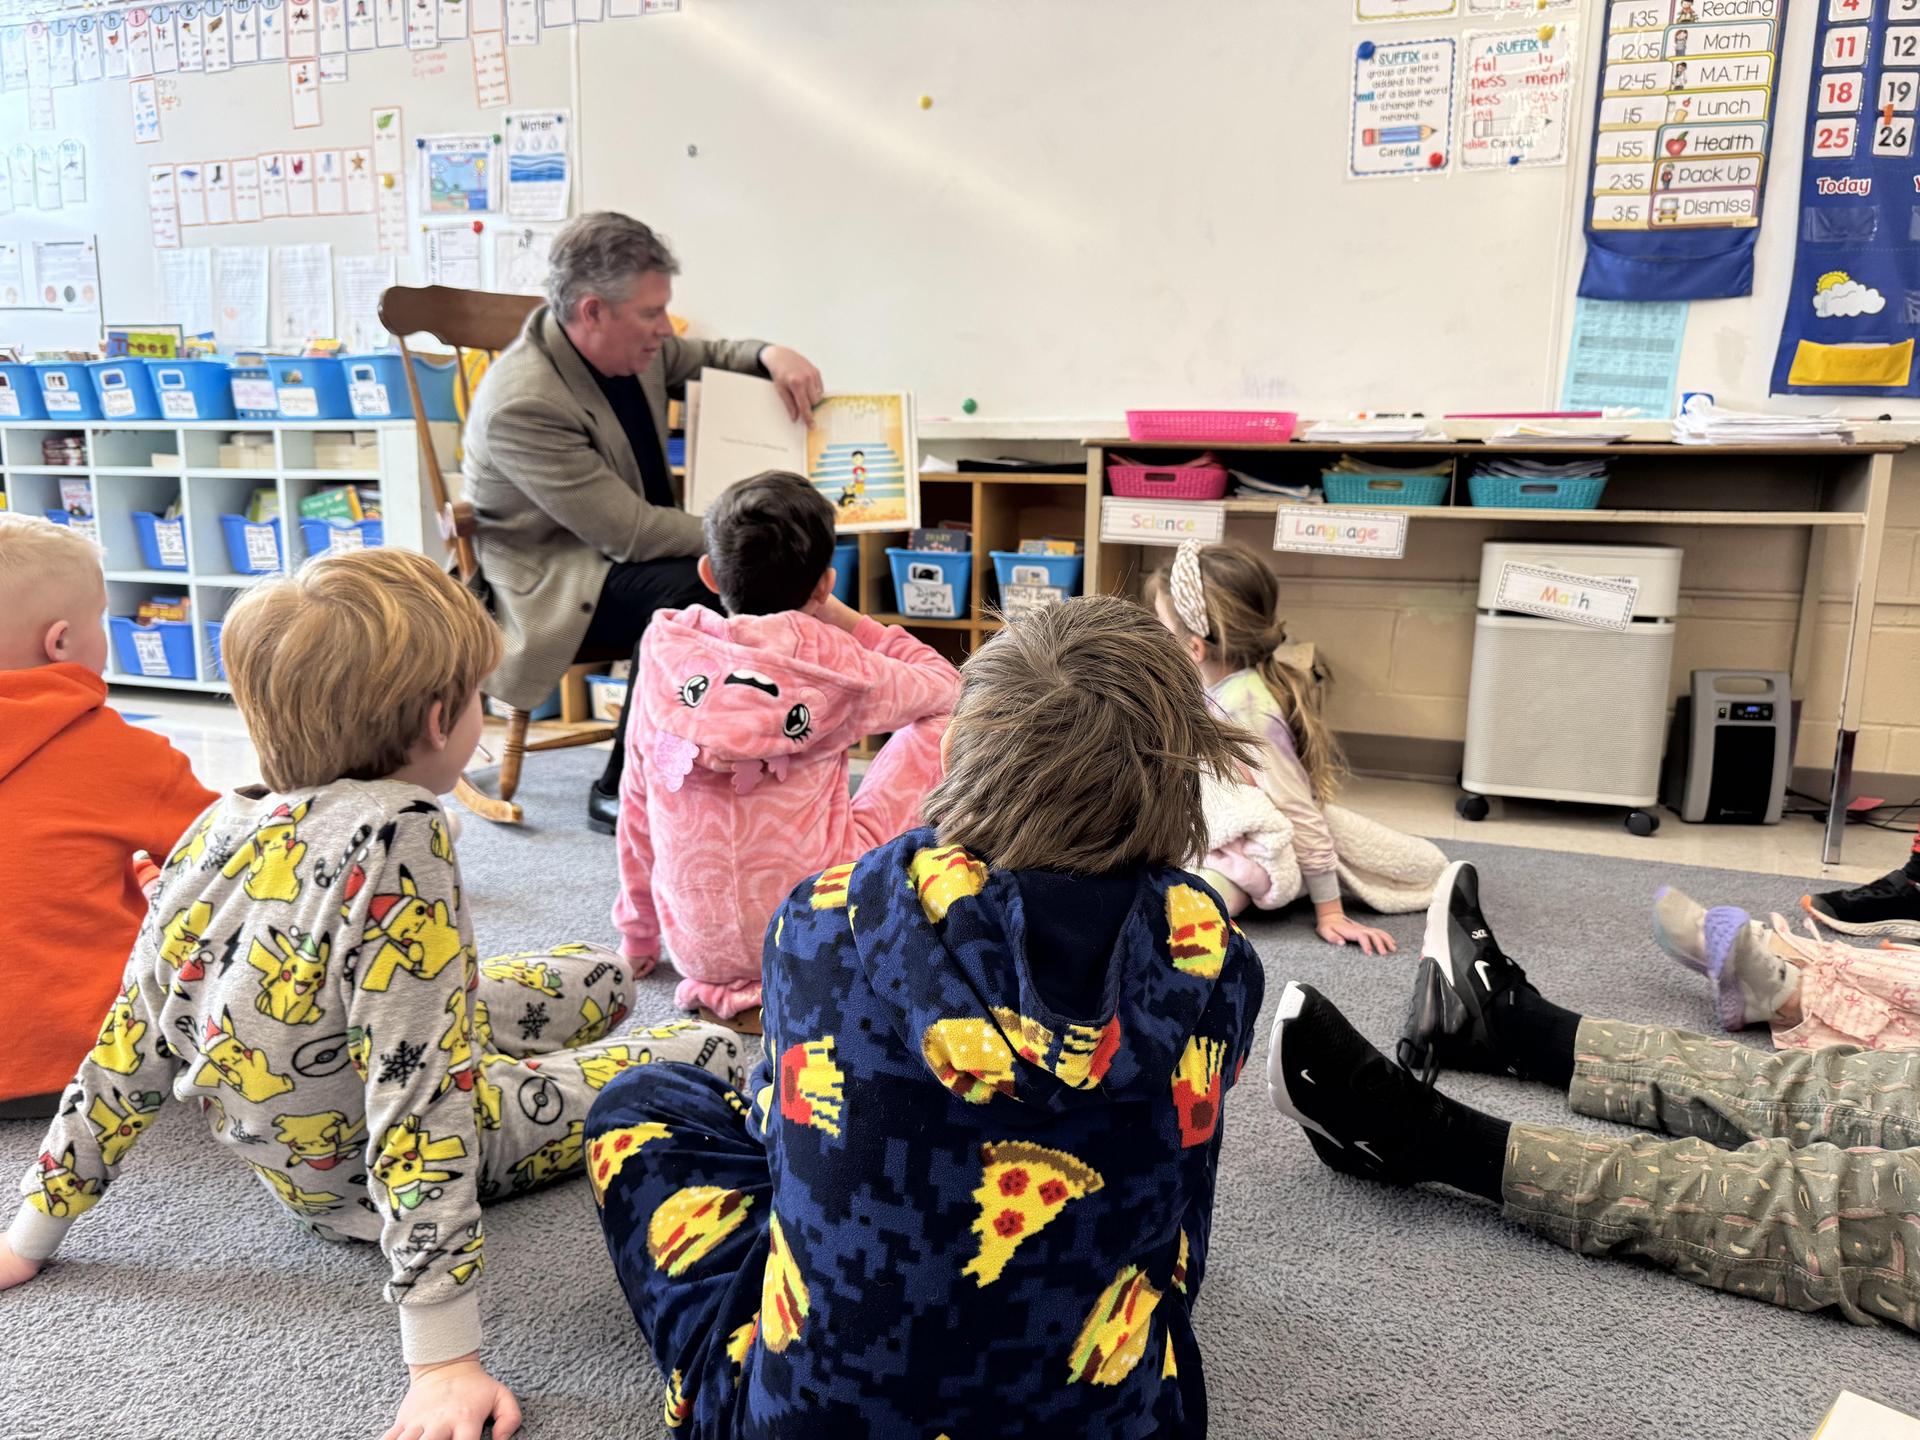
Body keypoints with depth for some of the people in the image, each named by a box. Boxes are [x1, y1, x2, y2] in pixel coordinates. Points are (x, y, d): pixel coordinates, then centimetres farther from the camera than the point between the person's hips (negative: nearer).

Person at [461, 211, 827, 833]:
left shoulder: (633, 346, -3)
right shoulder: (522, 404, -26)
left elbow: (704, 357, 19)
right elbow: (629, 532, -27)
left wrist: (770, 354, -4)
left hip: (626, 549, 8)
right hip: (549, 583, -8)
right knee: (689, 590, -33)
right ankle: (621, 792, -19)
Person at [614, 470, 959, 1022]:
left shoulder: (664, 653, -4)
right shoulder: (826, 661, -12)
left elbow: (636, 806, 6)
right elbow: (946, 686, 6)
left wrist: (637, 937, 20)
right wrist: (842, 619, 7)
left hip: (698, 949, 4)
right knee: (937, 725, 9)